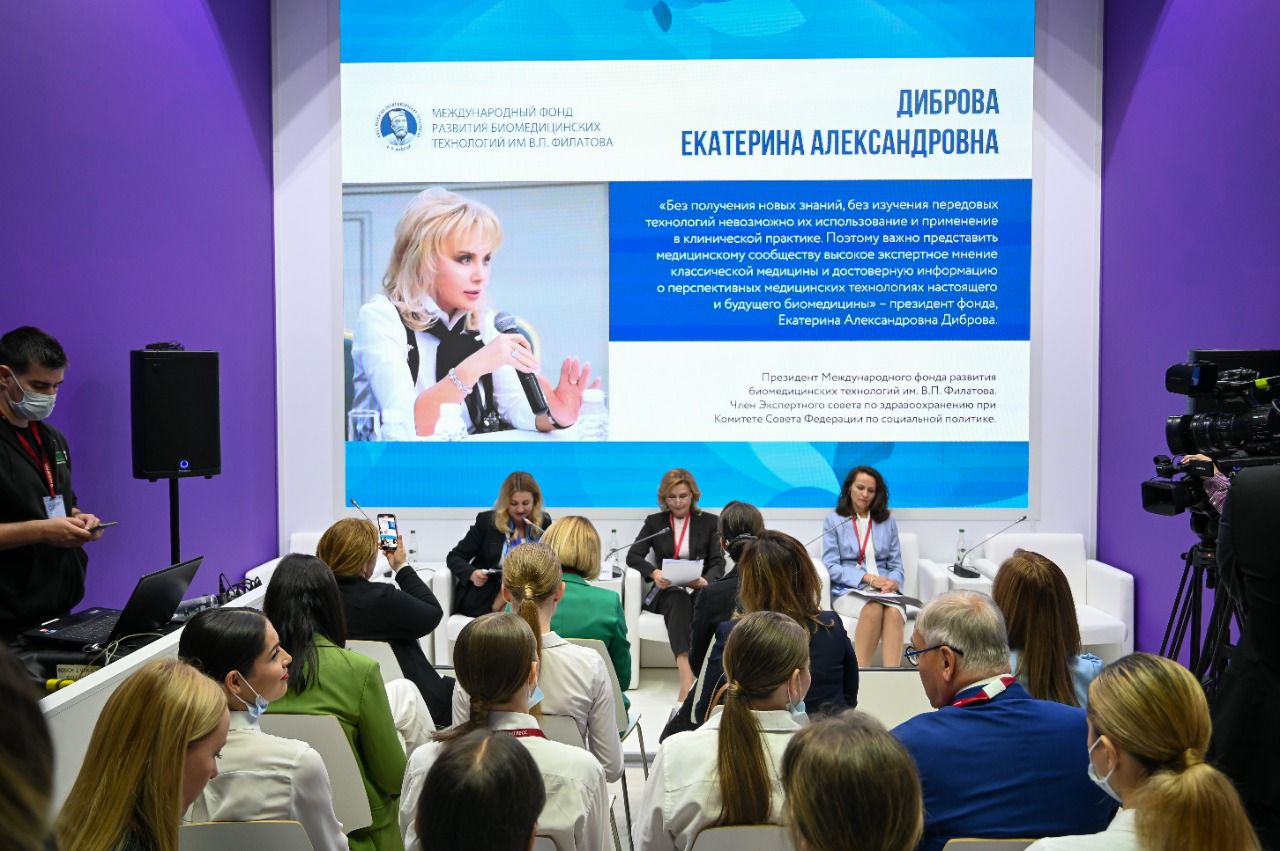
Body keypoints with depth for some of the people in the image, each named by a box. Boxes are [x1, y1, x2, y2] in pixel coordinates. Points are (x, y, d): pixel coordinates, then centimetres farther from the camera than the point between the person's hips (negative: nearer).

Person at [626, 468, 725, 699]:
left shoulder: (709, 522, 13)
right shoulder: (654, 522, 15)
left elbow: (718, 563, 3)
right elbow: (633, 556, 4)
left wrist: (706, 581, -21)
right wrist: (653, 573, -19)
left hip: (700, 591, 0)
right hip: (666, 591, 0)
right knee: (679, 601, -36)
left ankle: (686, 675, -47)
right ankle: (687, 675, -53)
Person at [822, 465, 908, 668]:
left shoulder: (888, 522, 17)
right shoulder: (833, 521, 8)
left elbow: (896, 564, 13)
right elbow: (831, 566, -1)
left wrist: (893, 582, -11)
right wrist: (868, 578, -14)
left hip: (884, 589, 2)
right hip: (848, 590, -2)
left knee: (894, 612, -34)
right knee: (874, 608, -37)